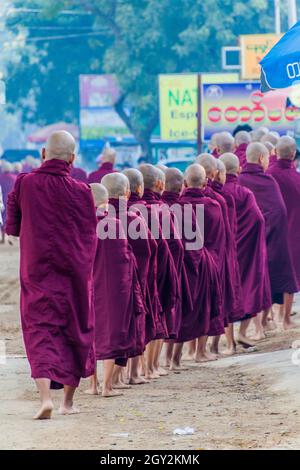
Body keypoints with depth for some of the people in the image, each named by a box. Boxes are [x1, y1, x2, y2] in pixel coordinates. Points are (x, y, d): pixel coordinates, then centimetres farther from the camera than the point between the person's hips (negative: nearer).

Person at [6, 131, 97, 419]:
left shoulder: (23, 184, -6)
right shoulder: (80, 192, -9)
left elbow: (12, 228, 5)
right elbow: (90, 237, 1)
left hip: (36, 273, 0)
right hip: (75, 275, 0)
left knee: (40, 331, -1)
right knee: (76, 333, 15)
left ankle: (45, 395, -23)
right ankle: (68, 401, 22)